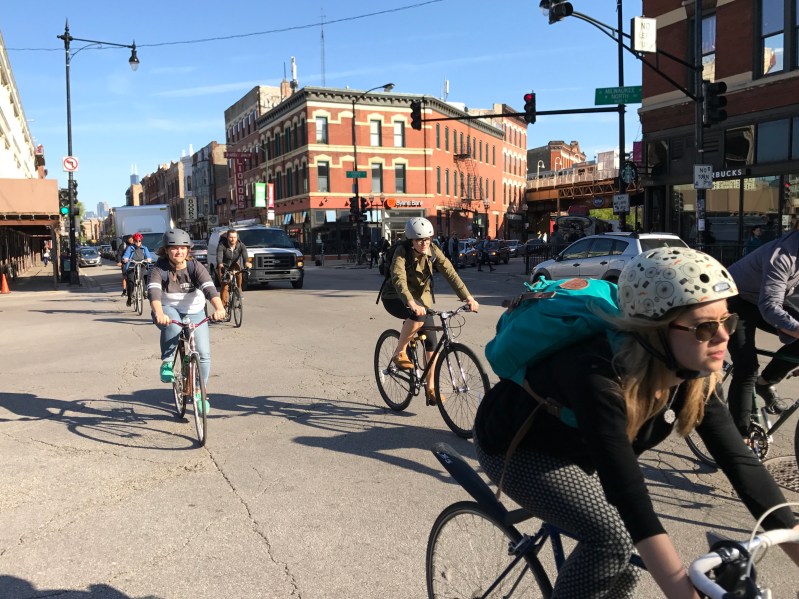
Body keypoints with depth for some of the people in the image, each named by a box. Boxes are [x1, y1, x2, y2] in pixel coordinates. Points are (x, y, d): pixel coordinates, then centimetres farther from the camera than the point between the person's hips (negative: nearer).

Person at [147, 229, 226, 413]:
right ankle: (167, 362, -16)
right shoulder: (160, 269, -13)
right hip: (169, 310, -2)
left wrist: (219, 308, -48)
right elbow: (154, 291, -30)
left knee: (204, 353, -7)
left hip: (194, 312, 2)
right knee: (173, 326, -39)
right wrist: (159, 313, -51)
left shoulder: (195, 267, -12)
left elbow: (209, 287, -28)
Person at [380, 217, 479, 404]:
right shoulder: (402, 252, -24)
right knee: (417, 316, -38)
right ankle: (399, 353, -15)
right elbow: (399, 279, -39)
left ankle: (430, 388, 10)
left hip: (421, 298, 5)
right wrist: (411, 303, -56)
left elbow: (450, 273, -17)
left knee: (432, 343, -3)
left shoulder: (433, 251, -10)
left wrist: (468, 297, -28)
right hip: (396, 299, -5)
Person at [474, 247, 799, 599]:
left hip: (571, 450, 7)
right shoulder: (600, 377, -40)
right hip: (515, 447, -7)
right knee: (613, 539, -26)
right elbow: (628, 493, -45)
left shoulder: (693, 377, -18)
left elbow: (739, 459, -16)